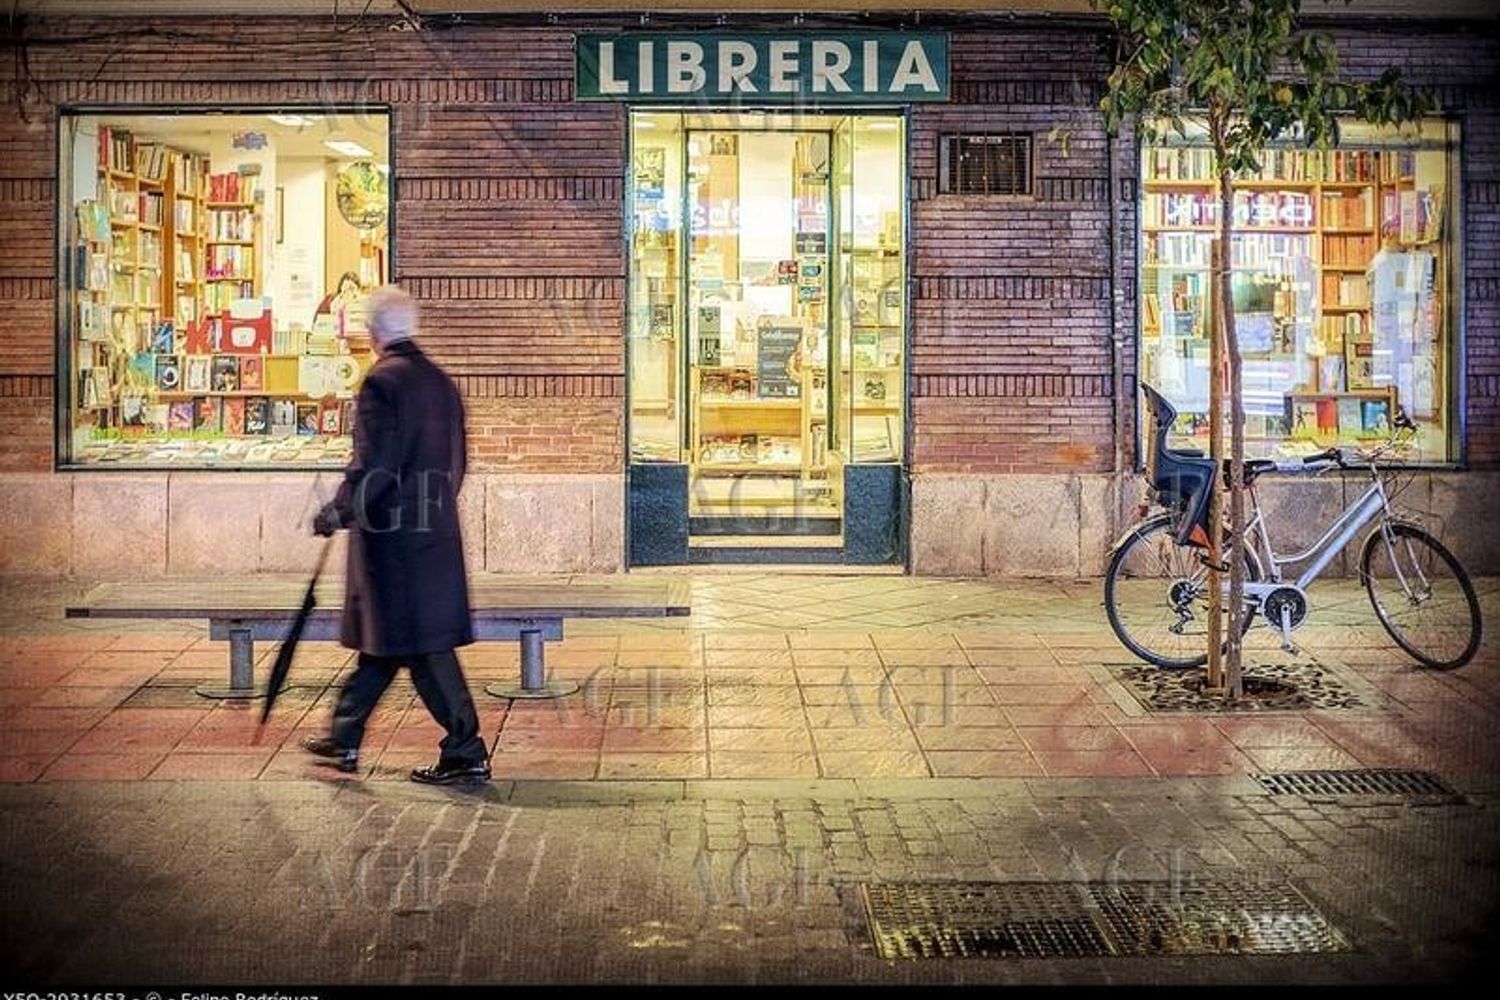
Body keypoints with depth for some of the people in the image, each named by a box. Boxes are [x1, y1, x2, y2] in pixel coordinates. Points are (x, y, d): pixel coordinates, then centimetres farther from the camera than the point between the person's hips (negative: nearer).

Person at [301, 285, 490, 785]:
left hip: (392, 532, -8)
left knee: (422, 647, -4)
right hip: (435, 531, 9)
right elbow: (455, 464, 15)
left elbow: (374, 465, -18)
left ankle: (467, 752, -3)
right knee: (384, 638, 17)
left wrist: (337, 513, -6)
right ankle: (344, 738, 29)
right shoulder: (441, 382, 11)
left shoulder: (382, 382, -13)